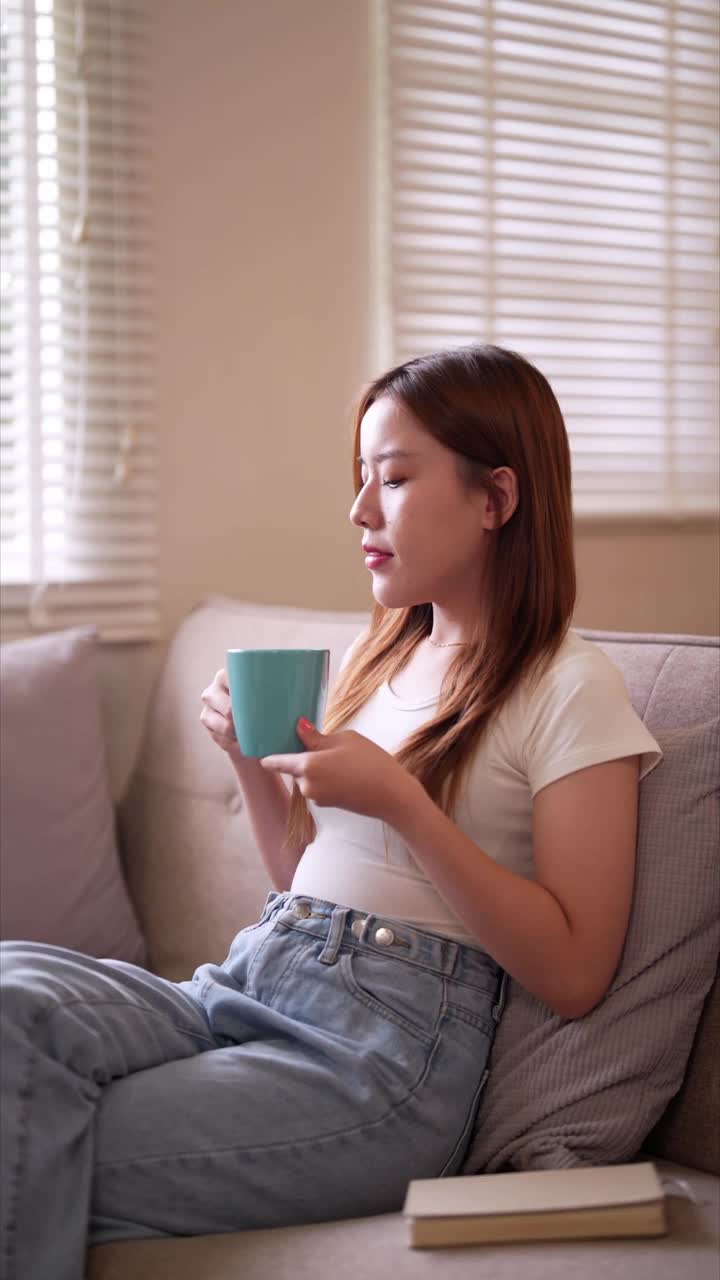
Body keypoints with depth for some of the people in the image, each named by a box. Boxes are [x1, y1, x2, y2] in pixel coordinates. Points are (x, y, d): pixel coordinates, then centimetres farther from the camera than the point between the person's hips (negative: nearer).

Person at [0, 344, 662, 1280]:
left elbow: (573, 975, -11)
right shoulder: (378, 656, 19)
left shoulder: (571, 691, -4)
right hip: (247, 985, 7)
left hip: (392, 1041, -7)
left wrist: (401, 801, -17)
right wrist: (253, 758, 7)